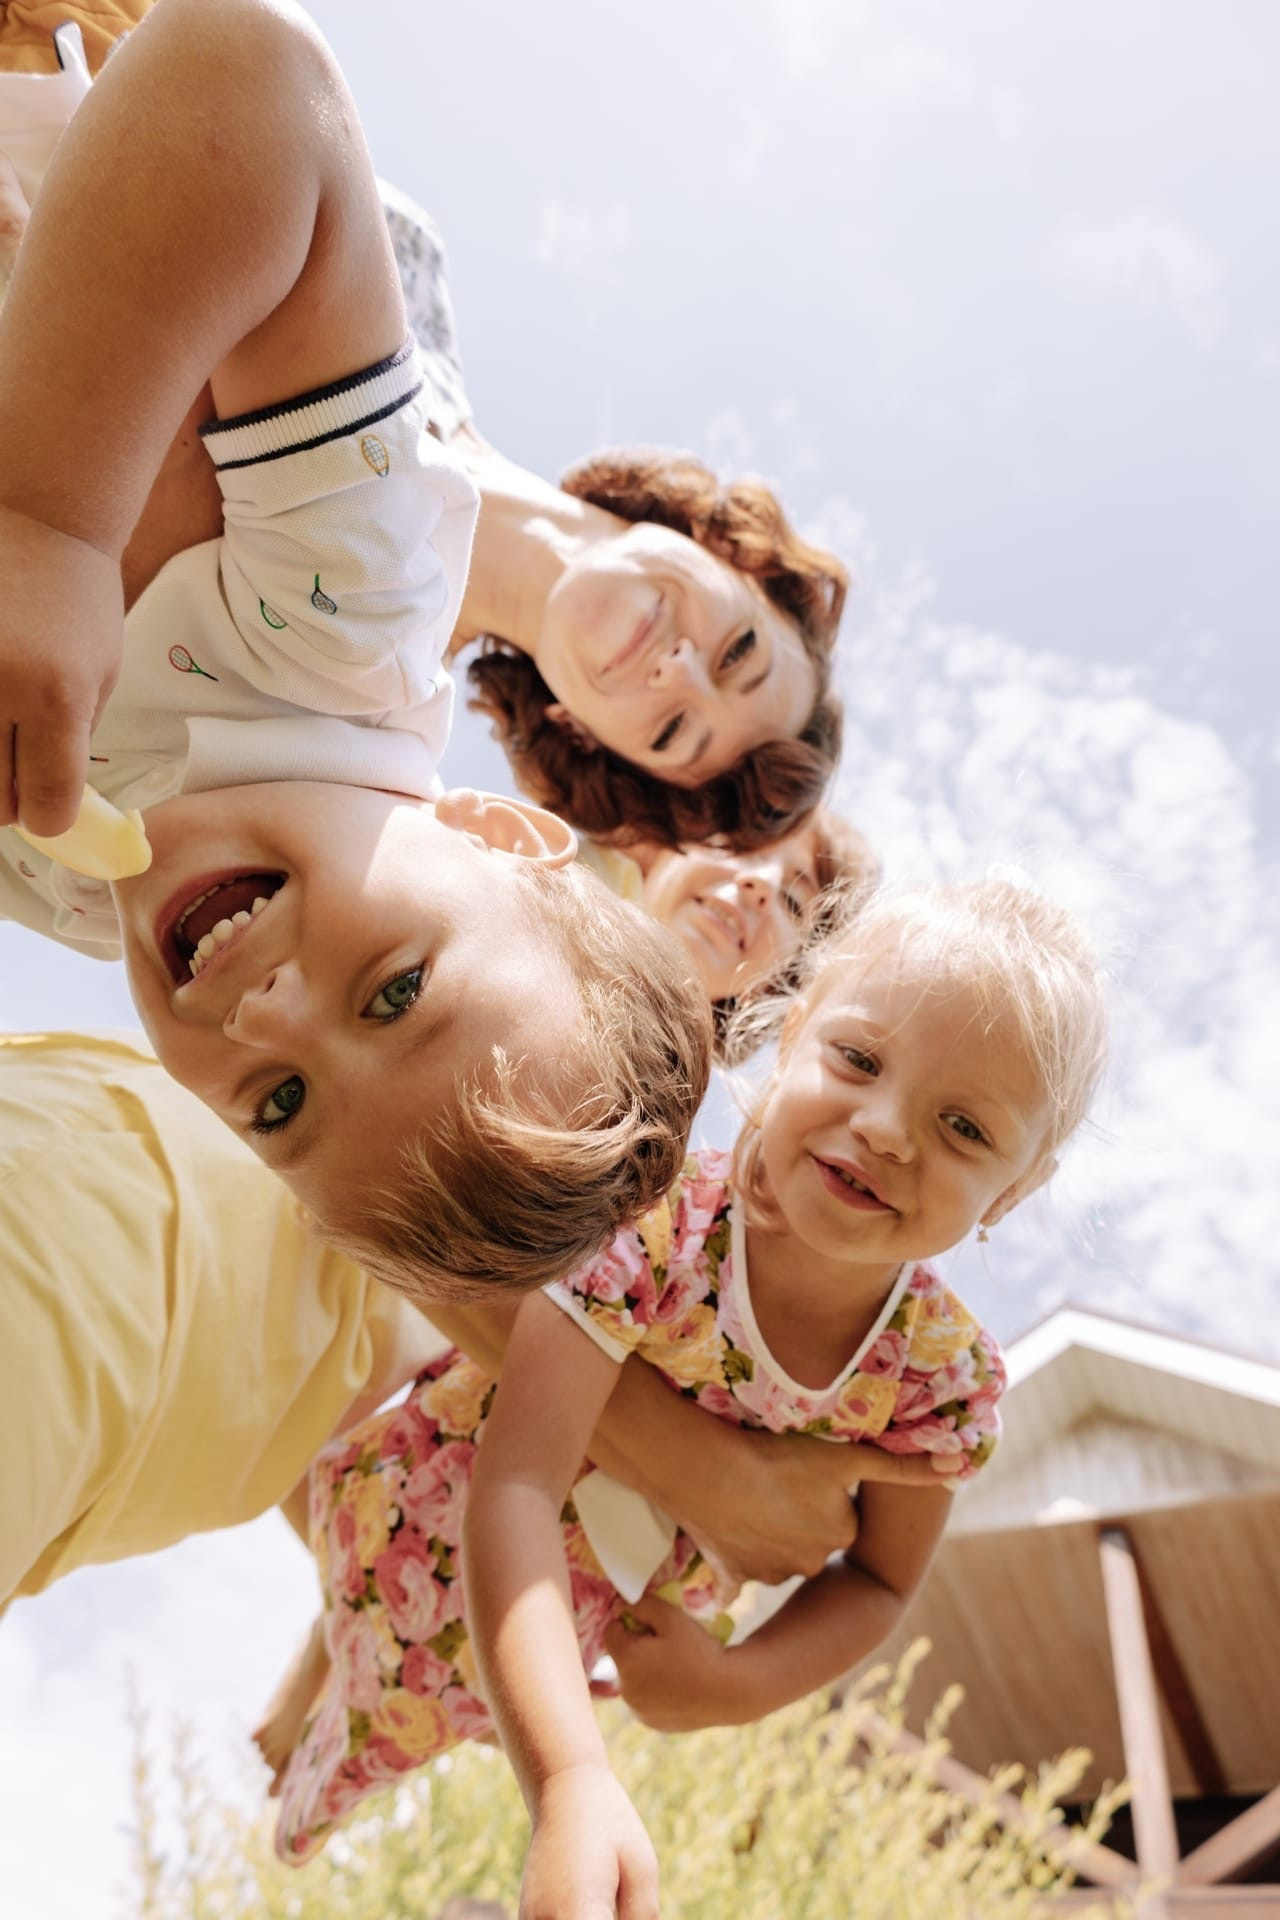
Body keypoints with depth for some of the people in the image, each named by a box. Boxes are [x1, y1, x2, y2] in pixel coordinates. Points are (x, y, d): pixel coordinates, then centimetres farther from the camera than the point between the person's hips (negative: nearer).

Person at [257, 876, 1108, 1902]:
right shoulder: (648, 1226, -41)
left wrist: (744, 1684, -27)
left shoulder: (947, 1375, -27)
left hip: (644, 1612, 4)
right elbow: (516, 1489, -47)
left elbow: (879, 1580, -9)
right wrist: (572, 1781, -58)